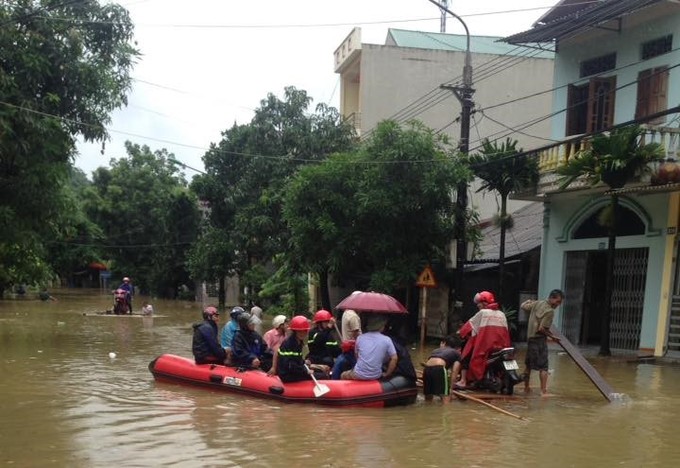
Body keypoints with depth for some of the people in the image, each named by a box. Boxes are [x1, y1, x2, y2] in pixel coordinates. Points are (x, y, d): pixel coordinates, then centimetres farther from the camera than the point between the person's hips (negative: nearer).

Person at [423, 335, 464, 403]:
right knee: (446, 398, -2)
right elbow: (454, 372, 13)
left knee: (428, 399, 20)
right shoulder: (456, 353, 25)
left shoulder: (436, 350, 38)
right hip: (439, 368, -5)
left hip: (427, 368, 5)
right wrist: (450, 388, 15)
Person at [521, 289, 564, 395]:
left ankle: (526, 387, 29)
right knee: (543, 367, -7)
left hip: (530, 337, 8)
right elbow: (541, 329, -22)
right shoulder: (550, 311, -18)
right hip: (540, 339, -8)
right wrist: (552, 336, -10)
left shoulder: (537, 303, 4)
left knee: (528, 365, 18)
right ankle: (544, 390, -12)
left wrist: (529, 301, 38)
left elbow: (523, 306, 20)